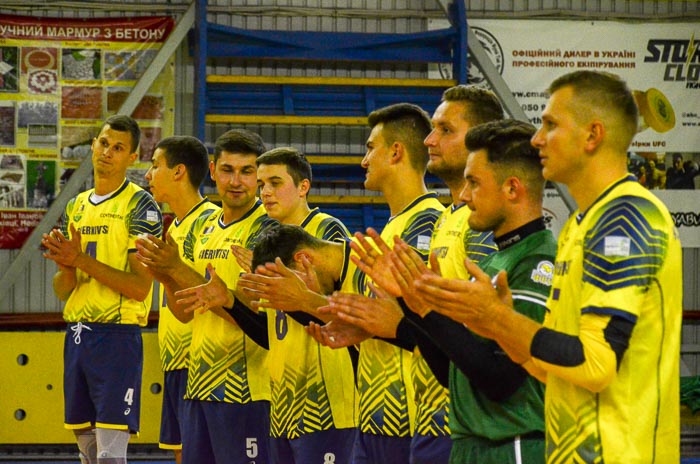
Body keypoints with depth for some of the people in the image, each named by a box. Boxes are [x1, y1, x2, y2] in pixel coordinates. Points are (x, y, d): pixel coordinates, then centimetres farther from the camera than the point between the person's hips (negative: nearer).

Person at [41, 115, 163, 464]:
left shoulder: (140, 206, -6)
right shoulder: (77, 207, 16)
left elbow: (140, 288, -14)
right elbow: (62, 292, 16)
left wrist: (82, 259, -17)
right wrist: (66, 267, -7)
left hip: (117, 334, -7)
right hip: (77, 336, 7)